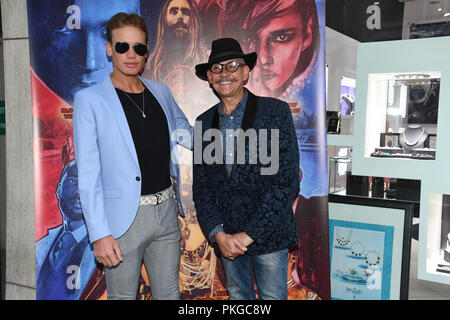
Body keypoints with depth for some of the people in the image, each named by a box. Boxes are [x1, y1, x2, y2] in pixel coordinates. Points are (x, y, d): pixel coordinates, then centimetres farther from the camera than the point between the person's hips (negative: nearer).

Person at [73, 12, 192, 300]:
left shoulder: (161, 92, 9)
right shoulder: (90, 99, -6)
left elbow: (184, 132, 23)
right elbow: (88, 173, -9)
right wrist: (99, 234, -14)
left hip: (166, 211, 5)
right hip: (124, 219, -4)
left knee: (169, 293, 16)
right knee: (123, 295, 9)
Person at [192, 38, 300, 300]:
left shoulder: (276, 111, -9)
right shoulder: (204, 122, 4)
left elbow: (286, 181, -15)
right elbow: (201, 186, 5)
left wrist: (248, 235, -16)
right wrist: (218, 234, -8)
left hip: (268, 234, -4)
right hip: (226, 236, 4)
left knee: (272, 296, 9)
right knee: (238, 295, 19)